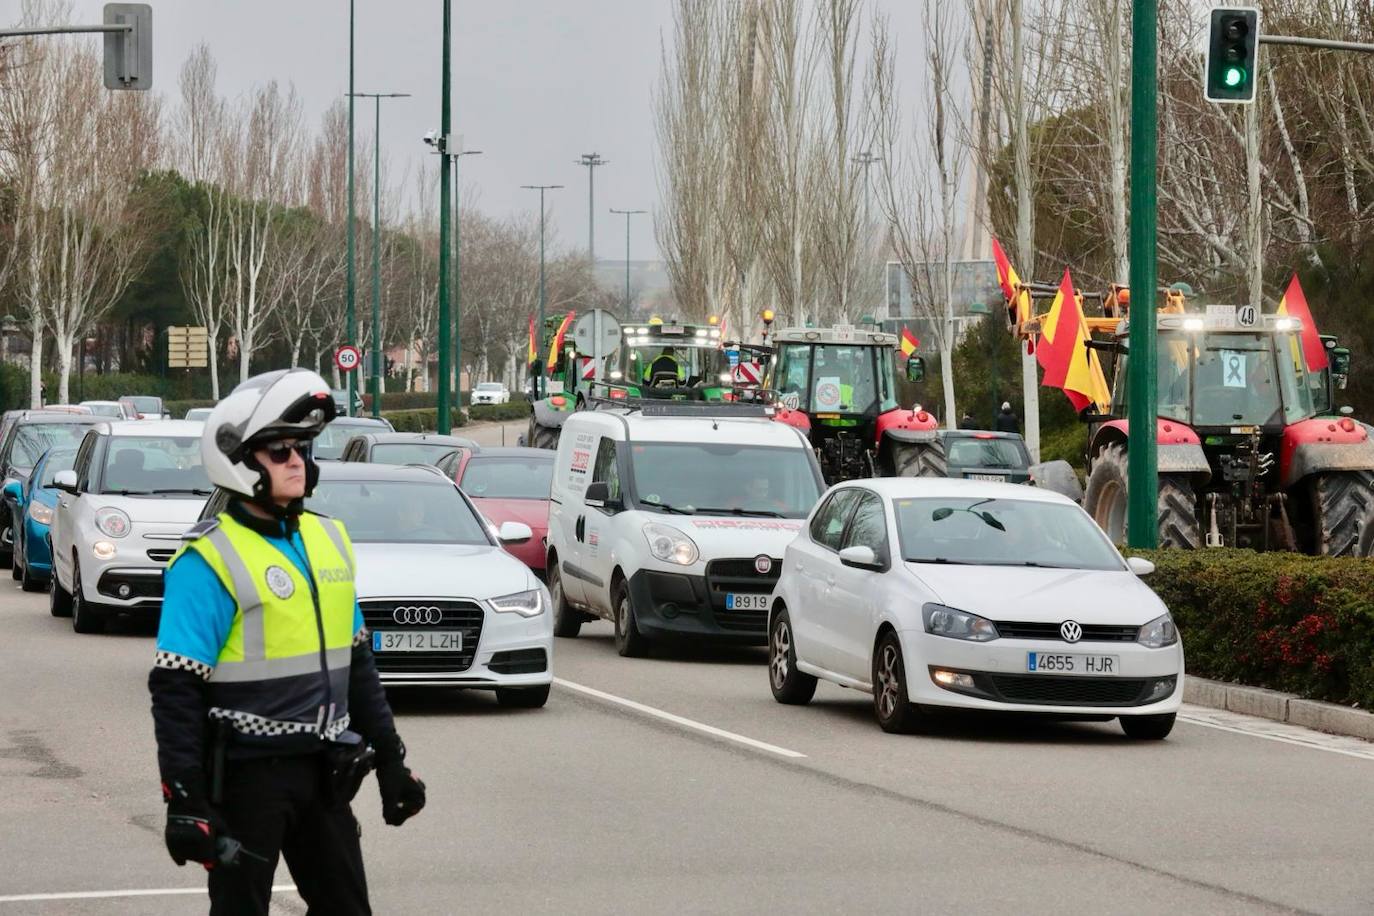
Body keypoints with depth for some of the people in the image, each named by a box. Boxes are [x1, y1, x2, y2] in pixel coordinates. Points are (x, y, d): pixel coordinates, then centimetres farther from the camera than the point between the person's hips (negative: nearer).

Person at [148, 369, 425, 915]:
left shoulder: (329, 541, 11)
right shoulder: (209, 562, -12)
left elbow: (358, 665, 19)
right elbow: (176, 693, -15)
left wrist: (390, 759, 17)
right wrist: (184, 803, -19)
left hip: (323, 770, 7)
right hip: (248, 772, -7)